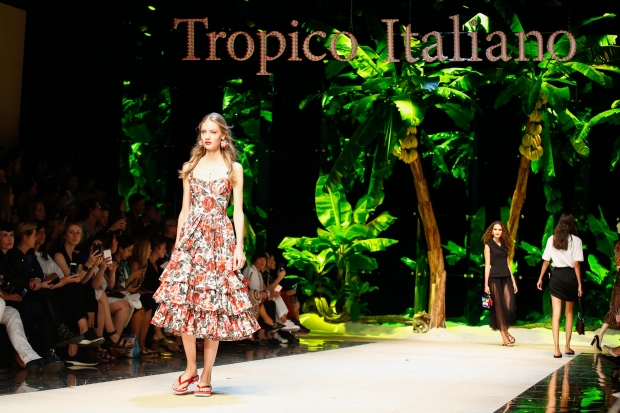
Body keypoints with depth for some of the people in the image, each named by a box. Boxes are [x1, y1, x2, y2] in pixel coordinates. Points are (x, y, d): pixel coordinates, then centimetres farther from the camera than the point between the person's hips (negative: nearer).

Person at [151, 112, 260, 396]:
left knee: (215, 305, -3)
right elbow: (185, 210, 12)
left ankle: (206, 376, 3)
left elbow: (238, 211, 2)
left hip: (220, 239, -2)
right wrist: (177, 243, 7)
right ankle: (190, 368, 9)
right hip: (191, 237, 2)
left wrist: (239, 247, -7)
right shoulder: (190, 167, 12)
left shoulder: (234, 168, 5)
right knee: (184, 301, -6)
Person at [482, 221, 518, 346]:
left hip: (506, 277, 4)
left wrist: (513, 281, 11)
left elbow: (508, 265, 16)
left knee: (510, 307, -8)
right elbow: (487, 265, -2)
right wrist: (486, 284, -7)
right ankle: (504, 337, 5)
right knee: (499, 307, 0)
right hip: (495, 278, -4)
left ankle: (505, 331, 15)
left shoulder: (505, 245, 15)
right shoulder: (488, 245, 2)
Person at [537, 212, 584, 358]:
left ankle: (557, 349, -5)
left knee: (556, 313, 1)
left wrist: (540, 278, 15)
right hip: (570, 276, -1)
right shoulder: (576, 240, -5)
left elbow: (546, 261, 5)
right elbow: (576, 264, -8)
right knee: (569, 312, 15)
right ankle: (567, 347, 20)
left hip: (556, 275, 1)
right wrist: (579, 283, -4)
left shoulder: (552, 239, 2)